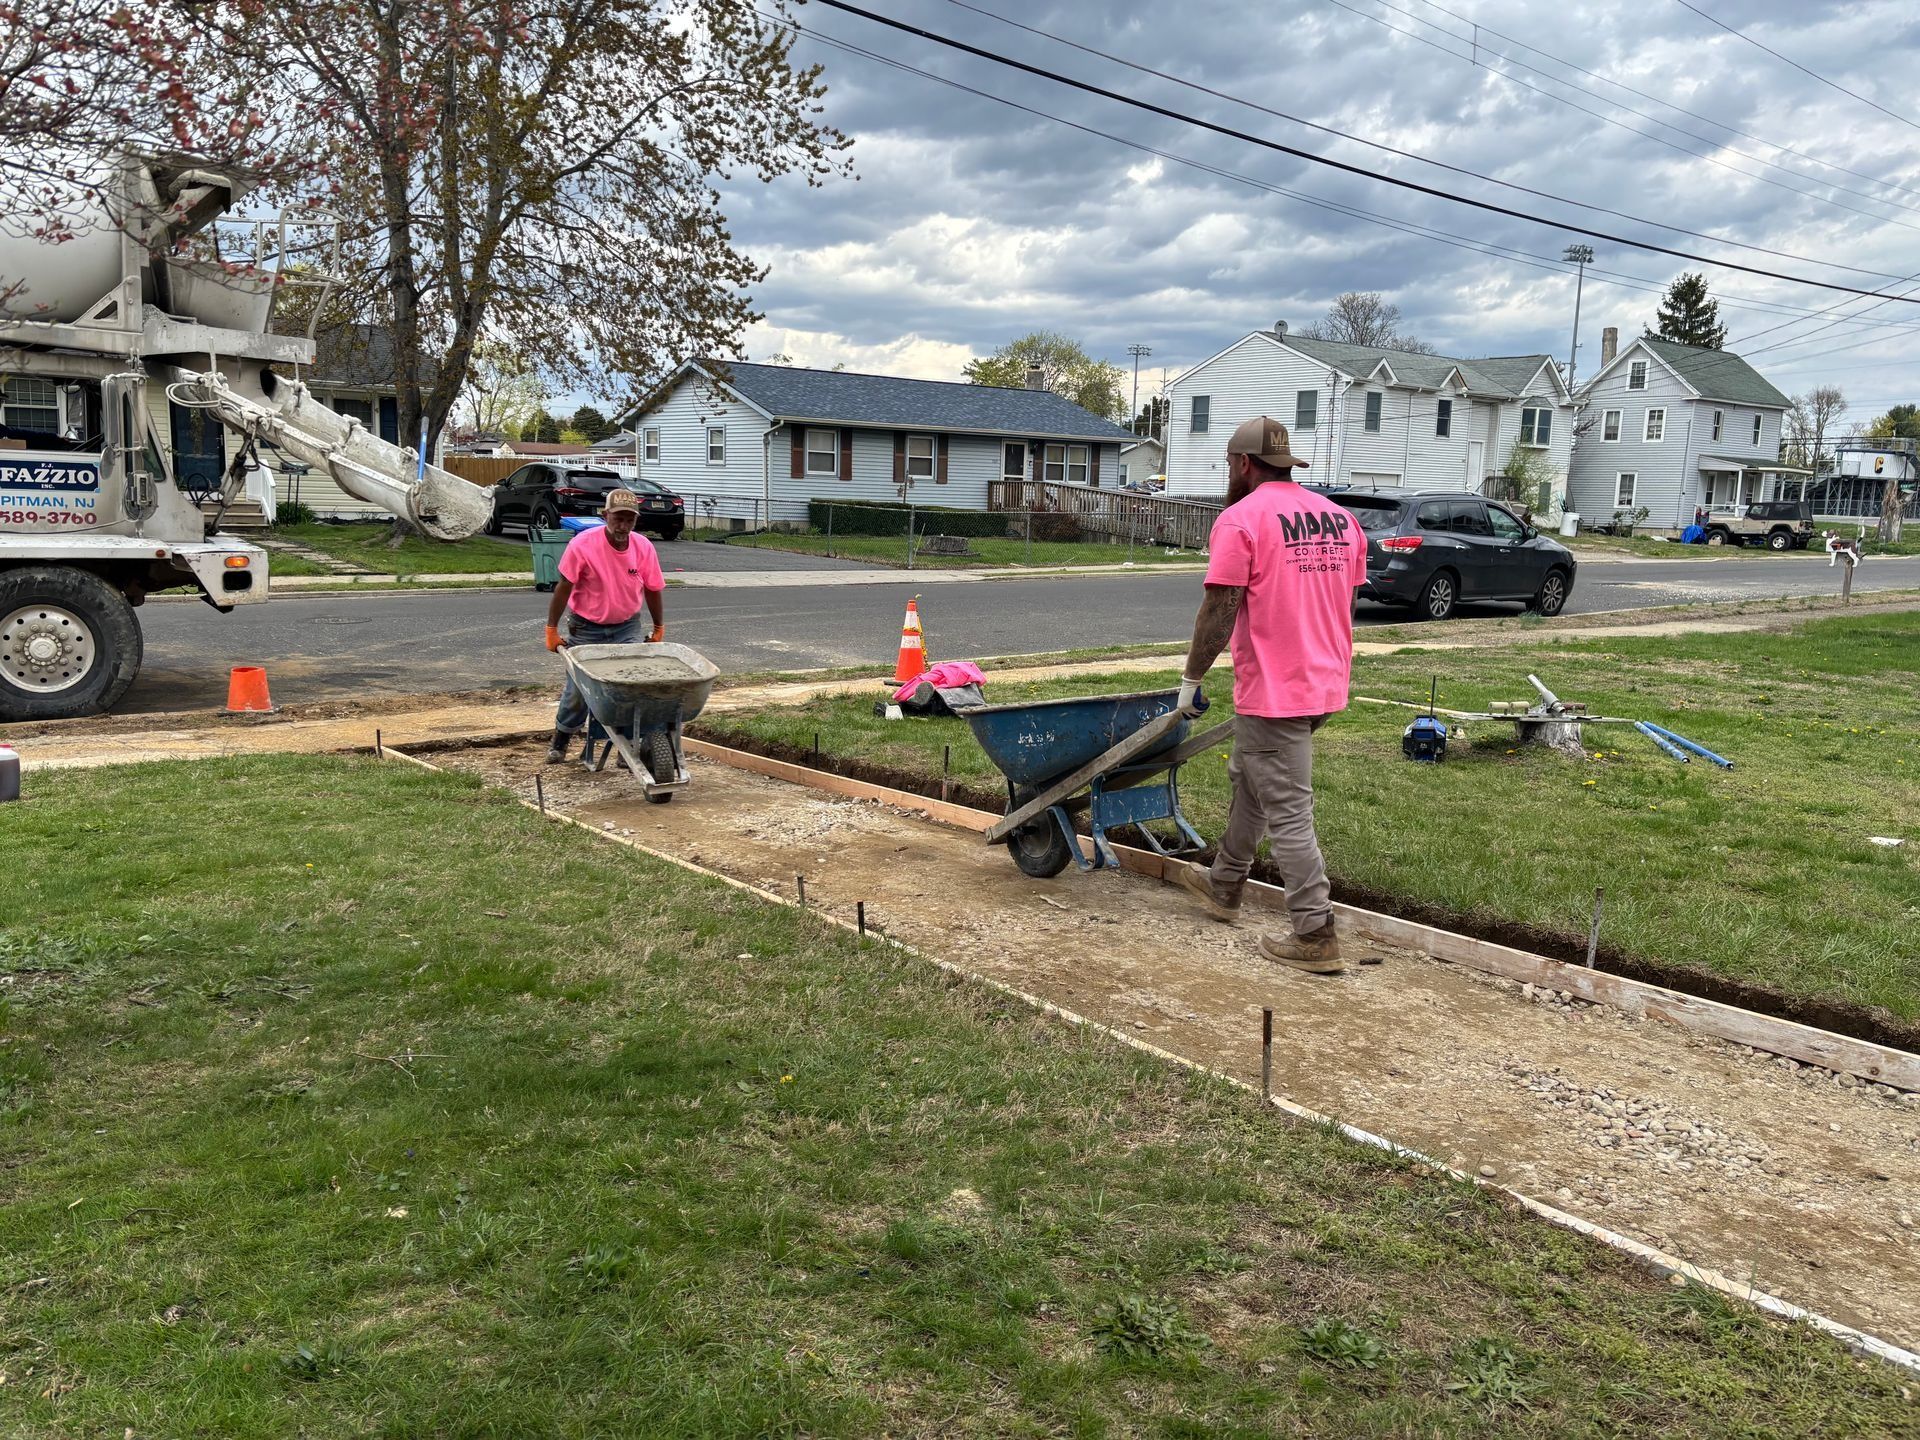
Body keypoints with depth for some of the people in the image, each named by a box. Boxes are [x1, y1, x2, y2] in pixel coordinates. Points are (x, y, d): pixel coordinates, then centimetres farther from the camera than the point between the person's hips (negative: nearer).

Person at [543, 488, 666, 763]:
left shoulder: (644, 547, -11)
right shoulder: (582, 544, -20)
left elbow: (654, 591, 2)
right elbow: (564, 588, -14)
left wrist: (659, 630, 9)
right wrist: (552, 629, -10)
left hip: (627, 628, 2)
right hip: (586, 629, -2)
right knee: (578, 689, 6)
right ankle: (560, 742, 30)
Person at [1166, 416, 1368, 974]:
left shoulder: (1240, 520, -13)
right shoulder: (1339, 517, 11)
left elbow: (1218, 614, -16)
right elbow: (1346, 605, 17)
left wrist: (1191, 680, -5)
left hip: (1274, 693, -9)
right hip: (1324, 683, 9)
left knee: (1287, 814, -3)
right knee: (1248, 779, 25)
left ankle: (1315, 937, 0)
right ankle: (1224, 886, 39)